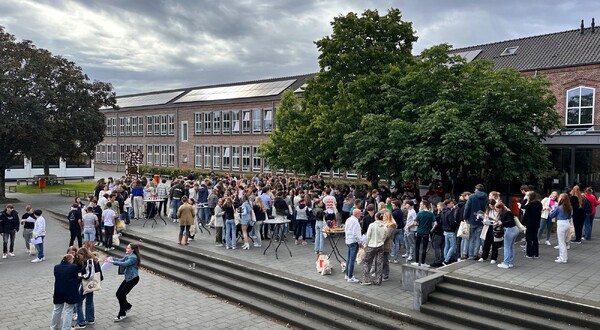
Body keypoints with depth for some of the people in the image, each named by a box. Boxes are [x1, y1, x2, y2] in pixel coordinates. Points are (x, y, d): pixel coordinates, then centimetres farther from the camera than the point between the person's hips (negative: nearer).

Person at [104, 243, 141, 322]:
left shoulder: (133, 257, -20)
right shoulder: (128, 256, 10)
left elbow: (124, 264, -32)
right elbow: (121, 260, 3)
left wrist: (112, 262, -34)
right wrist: (112, 259, -14)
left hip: (133, 279, -9)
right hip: (128, 278, 9)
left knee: (122, 295, -7)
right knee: (118, 294, 9)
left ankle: (122, 314, 8)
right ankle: (128, 306, 33)